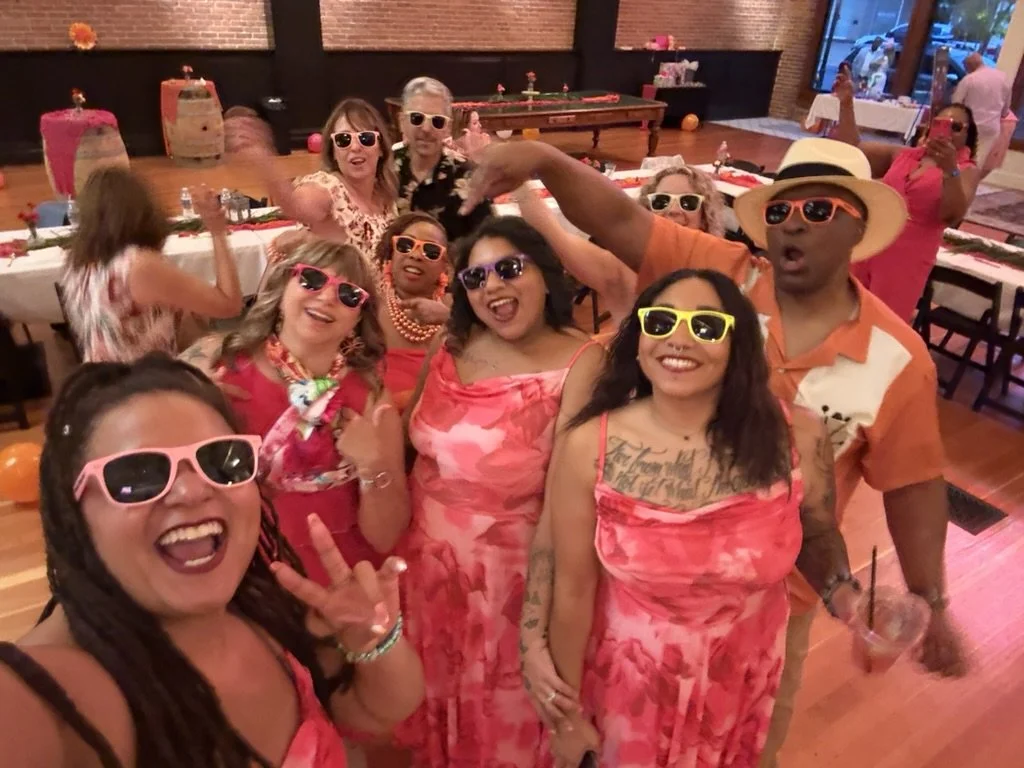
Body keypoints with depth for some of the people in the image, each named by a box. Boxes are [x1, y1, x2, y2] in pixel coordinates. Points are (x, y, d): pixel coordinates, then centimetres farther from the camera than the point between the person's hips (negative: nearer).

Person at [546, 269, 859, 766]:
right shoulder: (589, 447, -22)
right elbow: (573, 590, -12)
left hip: (742, 682, 2)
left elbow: (818, 537, 2)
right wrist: (569, 710, -2)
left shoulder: (797, 439, -19)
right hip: (628, 680, -1)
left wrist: (847, 598, -18)